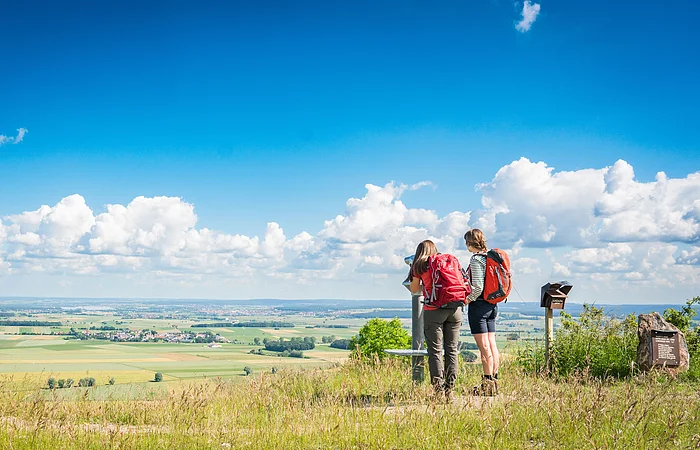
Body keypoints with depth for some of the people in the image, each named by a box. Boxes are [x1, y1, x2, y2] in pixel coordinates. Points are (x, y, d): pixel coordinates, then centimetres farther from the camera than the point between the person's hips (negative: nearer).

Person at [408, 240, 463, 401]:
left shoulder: (419, 265, 9)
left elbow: (414, 290, 16)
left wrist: (414, 273, 30)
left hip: (434, 310, -3)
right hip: (455, 308, 3)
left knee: (435, 350, 0)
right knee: (452, 350, 7)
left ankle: (439, 389, -6)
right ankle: (449, 390, 7)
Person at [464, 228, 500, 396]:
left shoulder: (476, 259, -13)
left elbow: (478, 286, -19)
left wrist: (468, 299, -8)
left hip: (479, 305, -8)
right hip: (492, 305, 8)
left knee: (484, 346, -5)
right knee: (492, 344, 10)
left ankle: (488, 384, -3)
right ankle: (494, 381, 15)